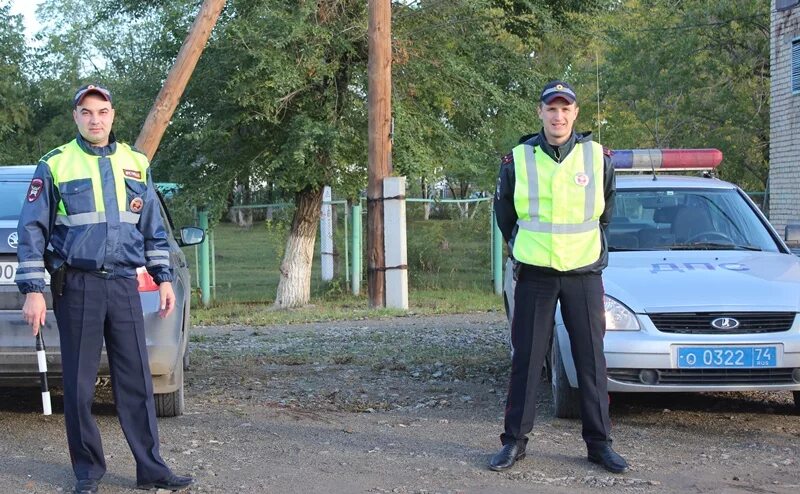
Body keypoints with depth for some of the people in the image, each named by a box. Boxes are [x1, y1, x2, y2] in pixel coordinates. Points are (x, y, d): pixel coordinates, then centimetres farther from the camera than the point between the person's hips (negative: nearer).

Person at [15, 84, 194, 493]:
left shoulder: (135, 164, 12)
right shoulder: (55, 165, 1)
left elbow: (153, 228, 17)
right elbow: (32, 230, -1)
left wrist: (163, 278, 11)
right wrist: (33, 291, -8)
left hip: (124, 285, 3)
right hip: (77, 286, -3)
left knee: (137, 381, 2)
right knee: (79, 384, 2)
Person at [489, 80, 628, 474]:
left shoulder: (598, 158, 0)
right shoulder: (517, 160, -2)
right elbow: (504, 214, 14)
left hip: (584, 274, 1)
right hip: (534, 275, 0)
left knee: (591, 360, 4)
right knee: (526, 359, 3)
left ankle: (599, 443, 12)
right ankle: (514, 441, 12)